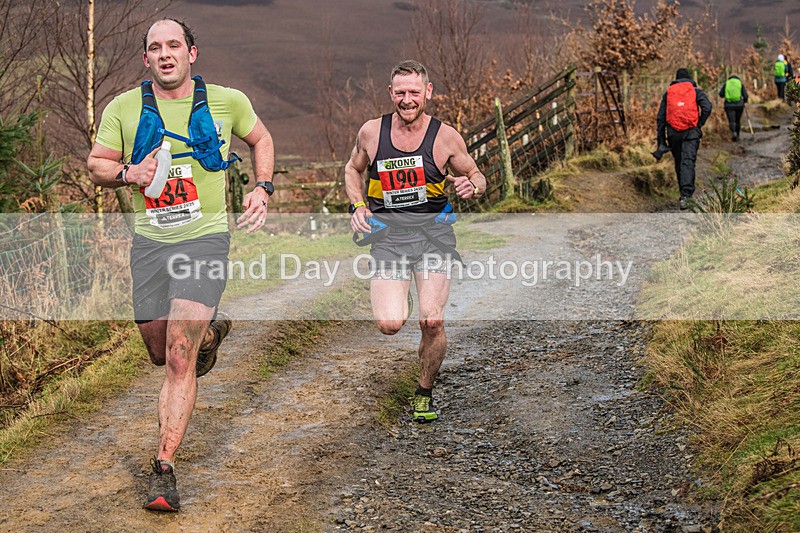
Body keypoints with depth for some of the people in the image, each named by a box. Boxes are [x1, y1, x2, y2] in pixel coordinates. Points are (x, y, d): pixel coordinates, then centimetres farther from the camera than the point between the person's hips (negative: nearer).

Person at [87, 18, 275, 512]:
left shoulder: (227, 101, 0)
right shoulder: (124, 108, 1)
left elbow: (261, 139, 18)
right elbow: (96, 164, 10)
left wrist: (263, 189, 4)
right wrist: (128, 173, -12)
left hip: (205, 239, -3)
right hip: (149, 242, 3)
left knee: (179, 358, -13)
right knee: (161, 353, 15)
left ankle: (164, 471, -8)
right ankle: (211, 331, 50)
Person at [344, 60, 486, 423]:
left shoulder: (445, 136, -2)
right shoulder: (371, 132, 1)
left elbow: (477, 177, 12)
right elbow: (352, 170, 20)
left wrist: (471, 186, -12)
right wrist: (358, 206, 3)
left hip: (433, 232, -1)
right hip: (388, 233, 1)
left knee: (432, 321, -14)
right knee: (389, 324, -15)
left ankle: (424, 393, 13)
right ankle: (397, 298, 25)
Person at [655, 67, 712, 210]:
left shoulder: (668, 93, 15)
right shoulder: (695, 91, 9)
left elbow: (660, 117, 10)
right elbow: (707, 107, -9)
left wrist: (661, 139, 11)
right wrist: (700, 124, 5)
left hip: (673, 133, 2)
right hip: (691, 132, -2)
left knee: (678, 163, 16)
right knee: (688, 162, -10)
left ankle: (685, 192, 25)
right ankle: (685, 195, -25)